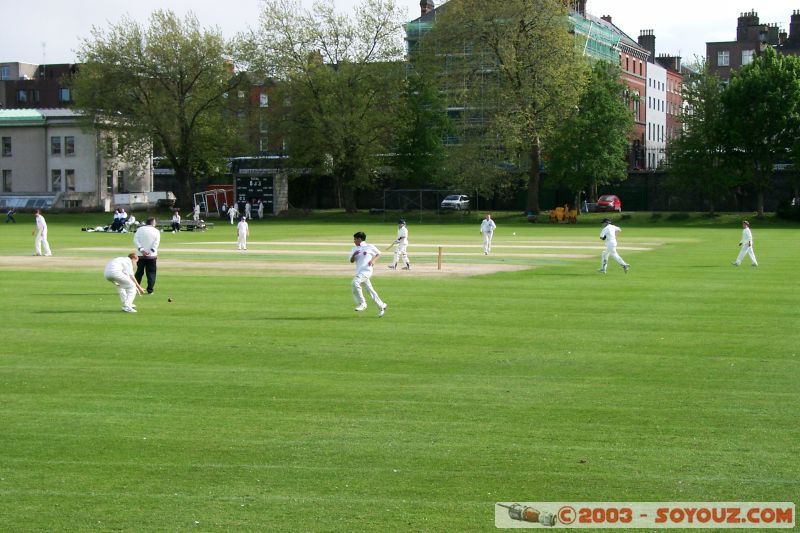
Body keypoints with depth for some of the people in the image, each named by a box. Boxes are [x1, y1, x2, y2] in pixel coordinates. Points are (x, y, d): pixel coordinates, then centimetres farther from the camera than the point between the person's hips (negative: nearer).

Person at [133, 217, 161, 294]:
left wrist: (141, 250, -10)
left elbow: (135, 240, -5)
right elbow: (156, 243, -10)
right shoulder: (156, 231, 2)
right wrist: (151, 251, -13)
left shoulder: (140, 229, 5)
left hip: (140, 255, 2)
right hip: (151, 256, -2)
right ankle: (150, 290, 0)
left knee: (139, 272, 10)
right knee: (151, 273, 5)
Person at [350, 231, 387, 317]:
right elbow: (351, 261, 12)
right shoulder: (355, 249, 16)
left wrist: (373, 260, -6)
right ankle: (381, 306, 19)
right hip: (359, 272, 7)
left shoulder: (369, 247, 1)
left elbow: (378, 254, 11)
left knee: (355, 282, -28)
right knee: (370, 290, 8)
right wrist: (354, 255, -8)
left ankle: (362, 303, -20)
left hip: (366, 270, -7)